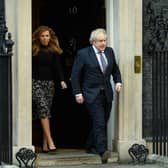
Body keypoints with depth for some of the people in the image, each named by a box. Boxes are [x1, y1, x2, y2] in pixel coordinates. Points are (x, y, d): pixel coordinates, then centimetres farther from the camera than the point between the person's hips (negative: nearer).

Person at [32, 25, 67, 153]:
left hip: (49, 83, 3)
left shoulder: (54, 51, 6)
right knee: (43, 109, -15)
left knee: (47, 111, 3)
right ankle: (50, 141, -19)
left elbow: (57, 66, -1)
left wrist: (62, 80, -16)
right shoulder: (33, 50, -1)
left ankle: (45, 145, 5)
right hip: (36, 82, -3)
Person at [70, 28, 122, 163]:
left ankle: (90, 147, 28)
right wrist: (78, 93, -10)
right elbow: (75, 75, -4)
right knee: (99, 123, -16)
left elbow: (115, 69, 21)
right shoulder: (83, 54, -7)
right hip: (92, 94, -6)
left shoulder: (109, 51, 9)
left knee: (103, 123, 11)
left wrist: (118, 81, 3)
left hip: (107, 94, 6)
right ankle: (102, 151, -21)